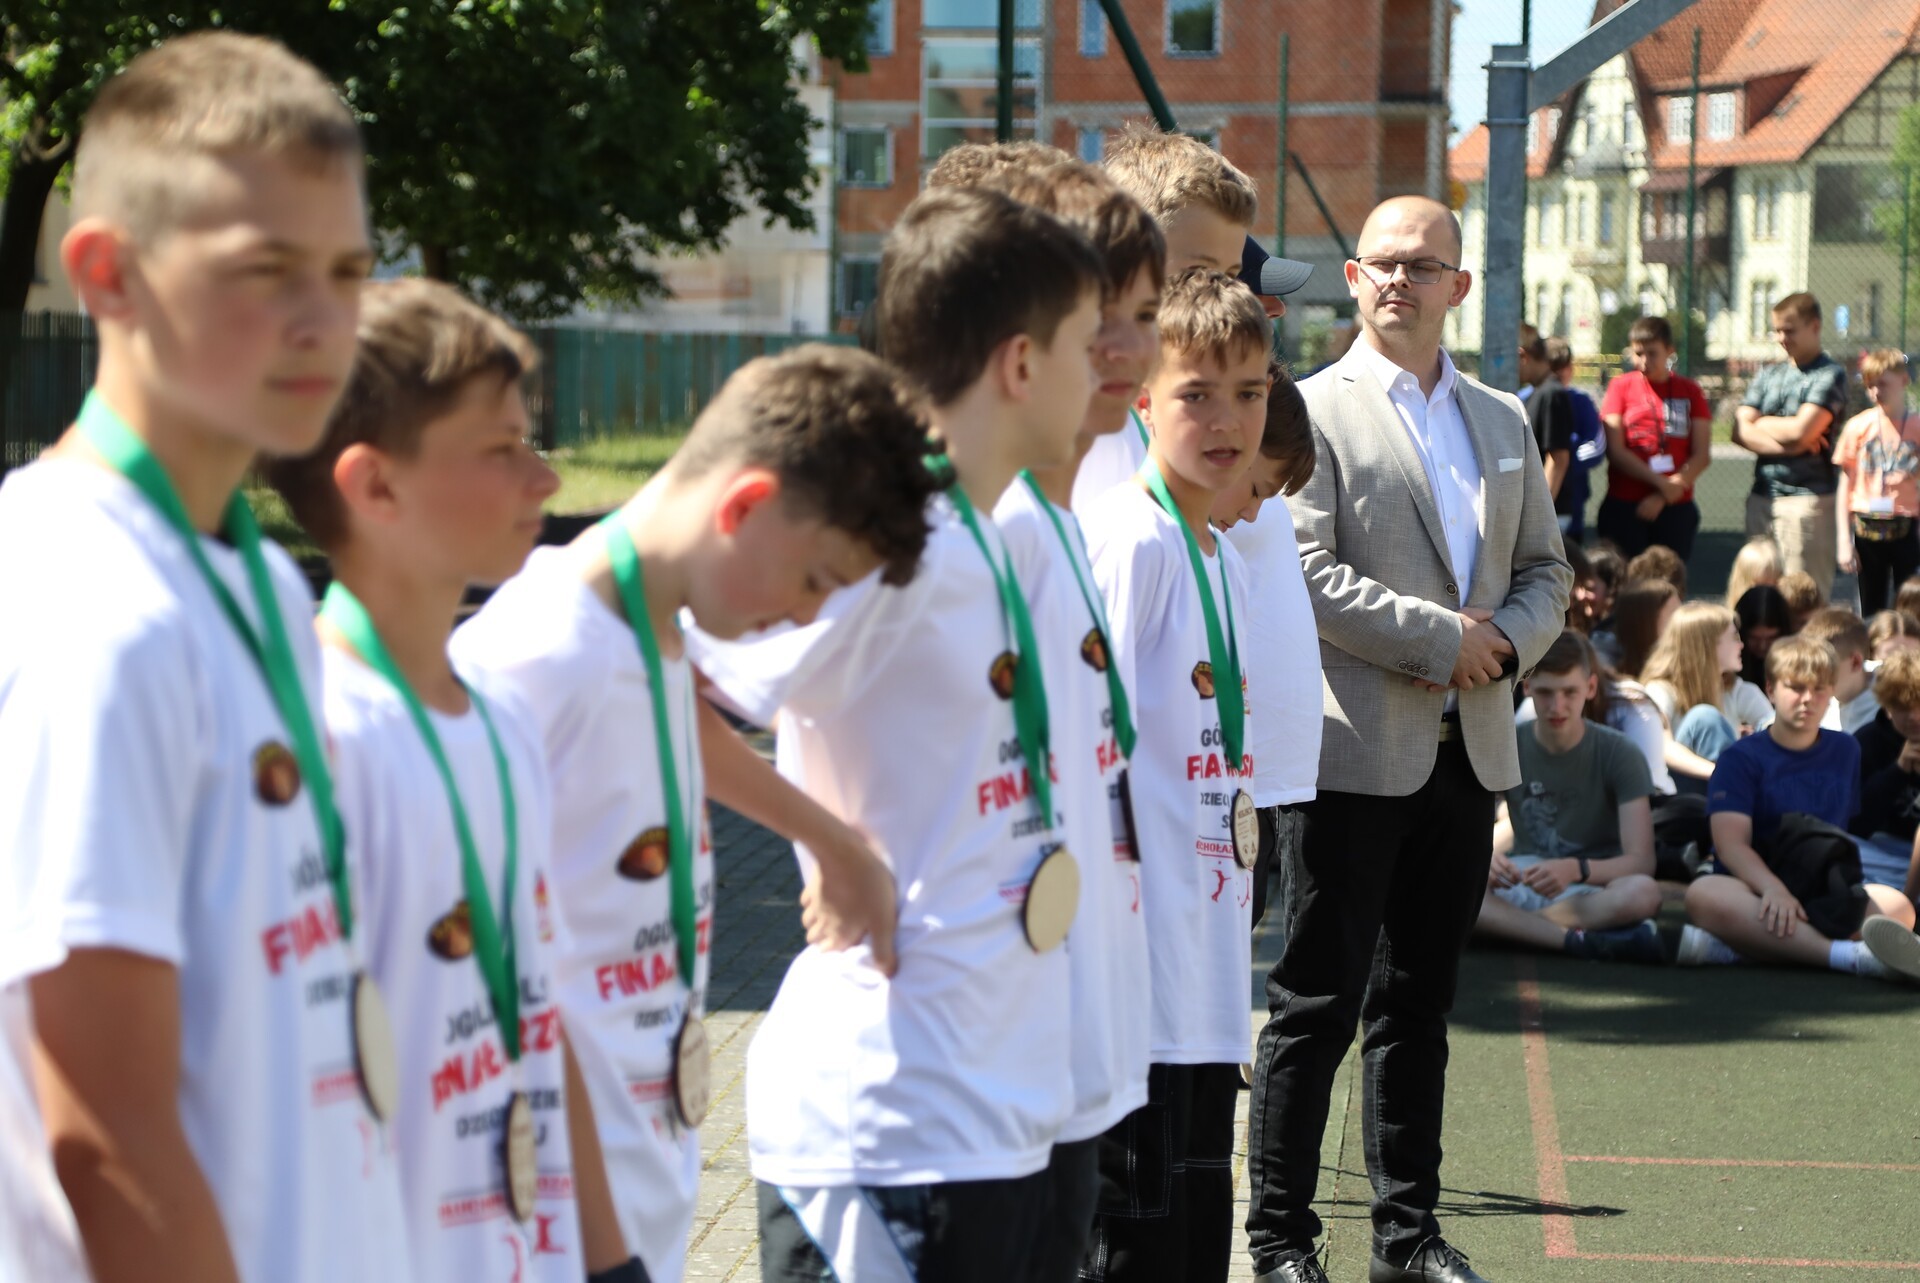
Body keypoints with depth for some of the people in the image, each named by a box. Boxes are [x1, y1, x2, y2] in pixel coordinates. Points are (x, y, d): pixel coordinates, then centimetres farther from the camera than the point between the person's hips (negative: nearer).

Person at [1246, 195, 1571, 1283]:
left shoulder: (1504, 422, 16)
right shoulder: (1313, 411, -3)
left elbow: (1547, 569, 18)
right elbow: (1307, 575, -12)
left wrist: (1507, 642, -3)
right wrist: (1443, 638, -14)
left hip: (1467, 747, 6)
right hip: (1356, 749, -6)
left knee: (1421, 1005, 13)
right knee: (1319, 1005, -3)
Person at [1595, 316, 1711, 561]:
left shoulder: (1689, 391, 10)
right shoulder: (1621, 387, 6)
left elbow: (1702, 456, 4)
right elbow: (1615, 451, -2)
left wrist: (1662, 497, -8)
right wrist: (1661, 483, -11)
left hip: (1676, 509, 1)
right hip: (1624, 508, -1)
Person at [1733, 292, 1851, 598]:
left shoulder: (1830, 374, -3)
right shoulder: (1768, 374, 16)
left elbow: (1801, 430, -14)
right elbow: (1740, 432, 6)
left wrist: (1762, 423, 3)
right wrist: (1785, 443, -9)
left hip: (1806, 497, -6)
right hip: (1762, 497, 6)